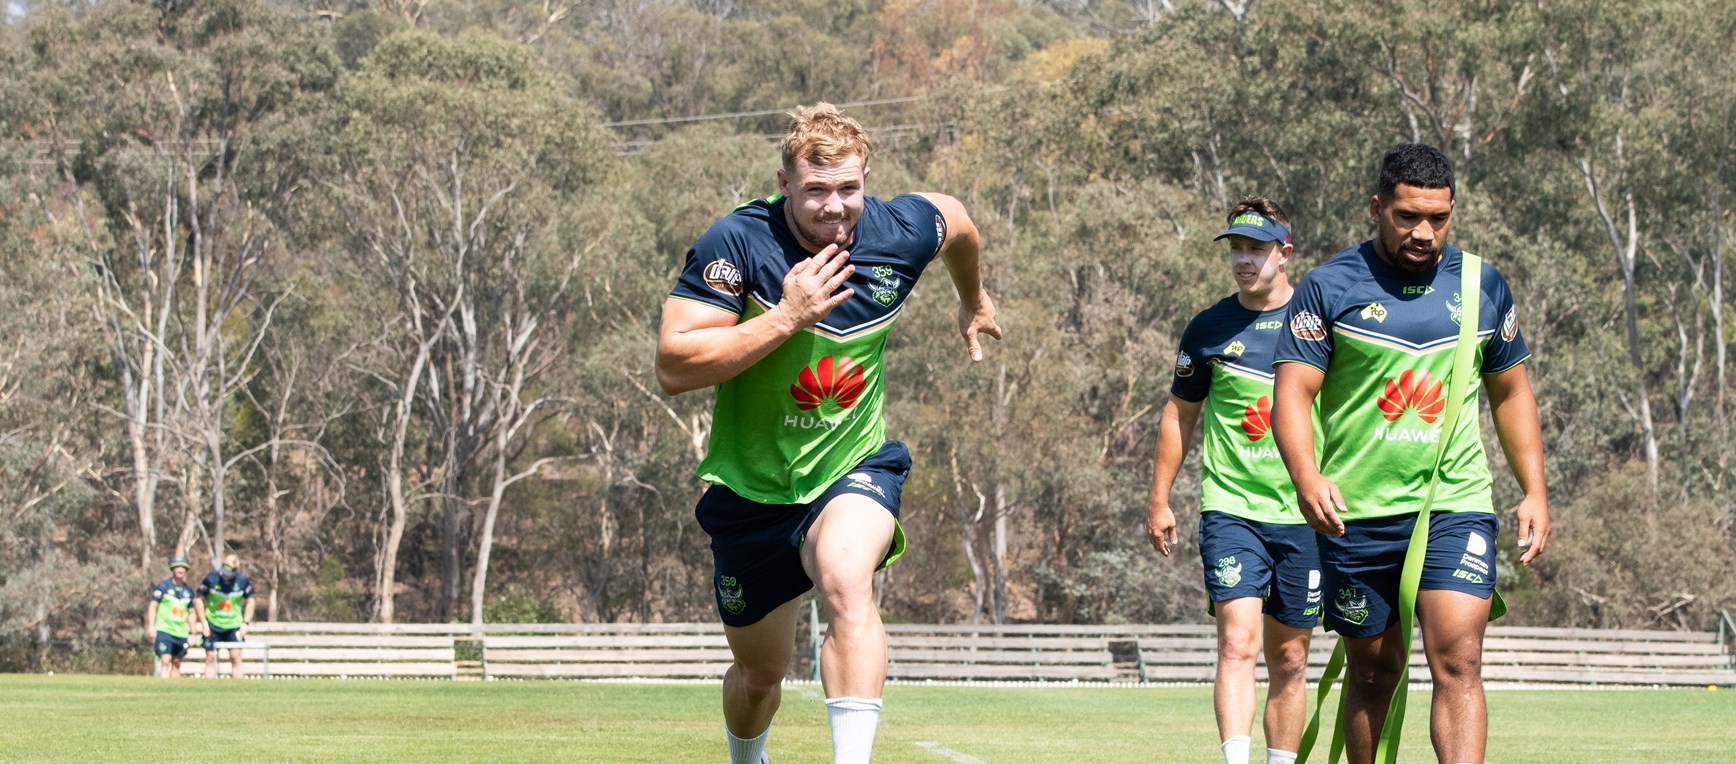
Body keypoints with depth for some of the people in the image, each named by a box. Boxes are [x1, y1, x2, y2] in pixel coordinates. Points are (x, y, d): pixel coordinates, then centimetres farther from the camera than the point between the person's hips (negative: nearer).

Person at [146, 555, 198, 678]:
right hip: (164, 630, -5)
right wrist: (151, 626, -12)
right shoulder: (163, 586, -1)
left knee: (176, 663, 8)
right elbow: (153, 605, -3)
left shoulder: (188, 591, 12)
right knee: (165, 661, -14)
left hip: (181, 633, 5)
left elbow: (191, 613, 19)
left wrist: (192, 633, 17)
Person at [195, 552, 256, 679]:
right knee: (210, 658, -1)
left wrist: (245, 623, -2)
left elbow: (250, 601, 6)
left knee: (236, 657, -4)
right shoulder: (211, 579, -11)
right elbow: (199, 600, -2)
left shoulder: (242, 581, -8)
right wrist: (204, 623, -6)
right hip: (212, 625, -1)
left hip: (234, 626, 1)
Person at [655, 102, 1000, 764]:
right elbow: (672, 369, -27)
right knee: (760, 671, 16)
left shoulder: (900, 233, -11)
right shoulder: (737, 243, -20)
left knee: (846, 581, -35)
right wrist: (786, 317, -32)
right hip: (750, 483, 0)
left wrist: (973, 300, 34)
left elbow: (955, 220, 15)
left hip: (854, 467, 0)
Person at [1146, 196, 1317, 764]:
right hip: (1230, 508, -1)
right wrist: (1159, 500, 15)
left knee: (1288, 660, 7)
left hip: (1304, 513, 1)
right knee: (1238, 642, -18)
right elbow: (1180, 414, 16)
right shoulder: (1209, 329, 5)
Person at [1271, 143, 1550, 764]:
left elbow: (1511, 393, 18)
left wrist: (1534, 492, 11)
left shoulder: (1484, 286, 8)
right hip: (1356, 514, -1)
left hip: (1456, 504, 1)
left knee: (1458, 661, -14)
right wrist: (1307, 476, -26)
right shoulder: (1329, 287, -2)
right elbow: (1293, 392, -8)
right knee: (1373, 674, 7)